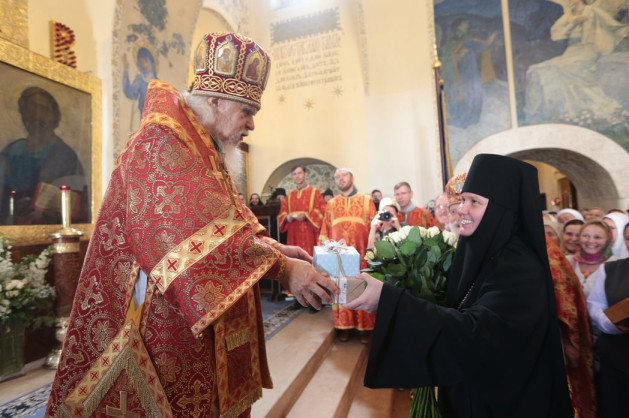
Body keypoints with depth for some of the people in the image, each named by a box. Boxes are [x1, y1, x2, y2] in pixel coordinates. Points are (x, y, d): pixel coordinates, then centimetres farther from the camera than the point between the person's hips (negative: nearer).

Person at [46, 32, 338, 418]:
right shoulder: (162, 141, -17)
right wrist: (280, 268, -27)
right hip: (163, 323, -9)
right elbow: (204, 233, -29)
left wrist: (274, 247, -3)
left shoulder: (204, 150, 13)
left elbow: (229, 220, 11)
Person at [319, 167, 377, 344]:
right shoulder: (331, 204, 12)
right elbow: (325, 230, 10)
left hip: (361, 253, -1)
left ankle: (365, 326, 15)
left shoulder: (367, 200, 6)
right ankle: (345, 326, 16)